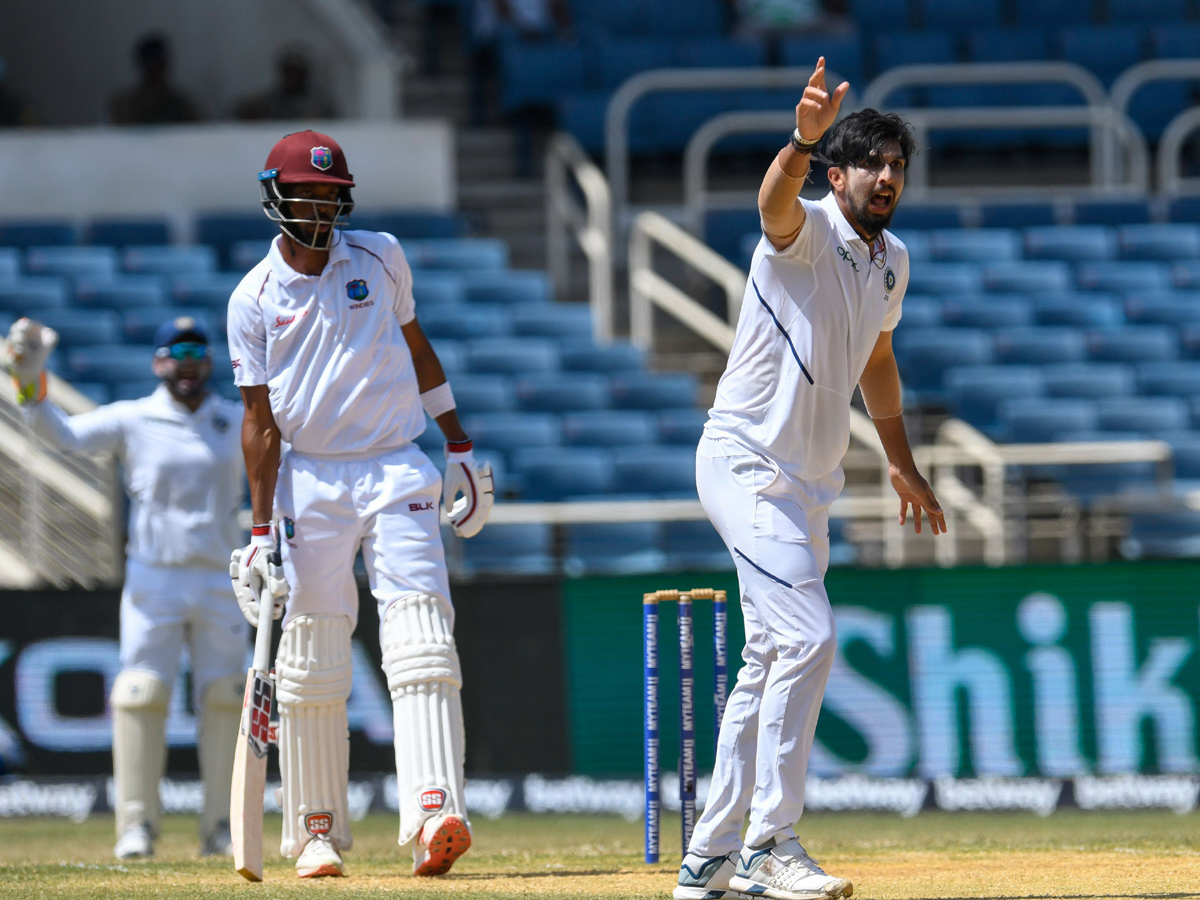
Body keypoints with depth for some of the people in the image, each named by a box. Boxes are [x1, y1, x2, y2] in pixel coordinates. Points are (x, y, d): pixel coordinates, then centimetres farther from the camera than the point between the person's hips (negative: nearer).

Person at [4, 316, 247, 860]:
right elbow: (65, 436, -11)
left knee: (223, 698, 1)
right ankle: (136, 826, -4)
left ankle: (220, 828, 7)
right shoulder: (131, 421, 1)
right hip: (153, 580, -2)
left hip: (220, 584, 2)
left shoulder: (238, 423, 9)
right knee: (141, 694, -9)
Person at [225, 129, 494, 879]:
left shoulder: (380, 258, 5)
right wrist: (261, 530, -6)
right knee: (312, 666, 1)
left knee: (422, 644, -14)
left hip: (397, 473, 0)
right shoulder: (255, 299, 0)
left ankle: (434, 816, -26)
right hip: (311, 483, 0)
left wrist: (461, 447, 14)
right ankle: (318, 831, 12)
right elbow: (261, 420, -1)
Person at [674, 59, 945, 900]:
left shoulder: (891, 260, 10)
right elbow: (775, 201, -40)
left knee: (772, 662, 12)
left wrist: (902, 463, 27)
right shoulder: (807, 232, -15)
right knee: (808, 636, -20)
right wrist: (804, 139, -60)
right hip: (746, 463, -9)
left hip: (808, 483, 9)